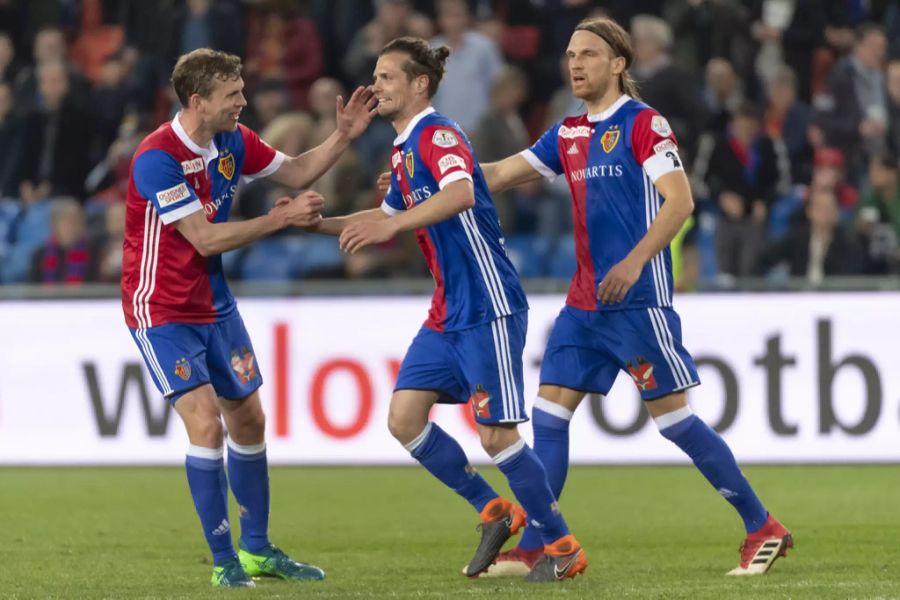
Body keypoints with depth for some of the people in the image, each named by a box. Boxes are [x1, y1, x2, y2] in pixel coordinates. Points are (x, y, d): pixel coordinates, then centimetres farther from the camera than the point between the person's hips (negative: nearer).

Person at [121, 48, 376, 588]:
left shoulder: (232, 141, -1)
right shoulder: (156, 158, -25)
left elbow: (297, 173, 14)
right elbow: (206, 239, -25)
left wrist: (344, 135, -1)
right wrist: (283, 218, -21)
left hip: (214, 305, 8)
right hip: (163, 313, -8)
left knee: (248, 420, 11)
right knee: (206, 423, -18)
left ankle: (258, 550, 25)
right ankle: (224, 561, -7)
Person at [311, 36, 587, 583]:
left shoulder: (437, 134, -14)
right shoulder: (404, 149, 15)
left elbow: (460, 193, -34)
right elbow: (388, 218, 28)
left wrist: (392, 224, -41)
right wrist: (318, 224, 17)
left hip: (487, 311, -9)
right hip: (447, 313, 9)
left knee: (496, 434, -8)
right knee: (404, 418, 2)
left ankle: (562, 547, 5)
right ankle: (495, 512, 15)